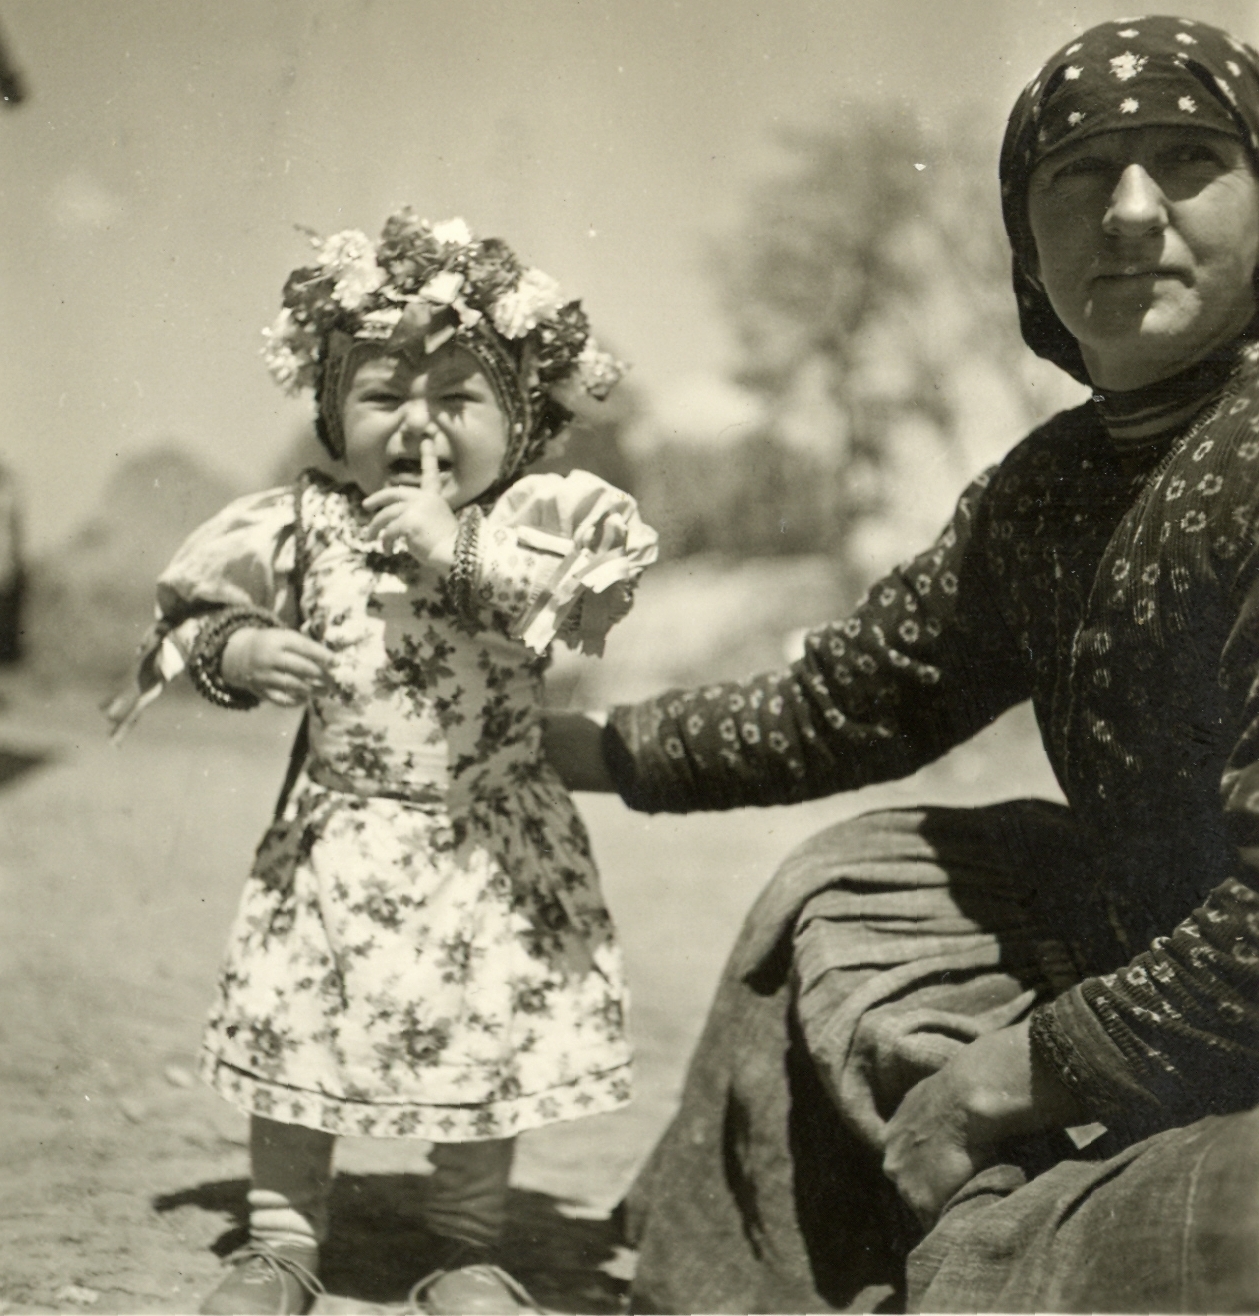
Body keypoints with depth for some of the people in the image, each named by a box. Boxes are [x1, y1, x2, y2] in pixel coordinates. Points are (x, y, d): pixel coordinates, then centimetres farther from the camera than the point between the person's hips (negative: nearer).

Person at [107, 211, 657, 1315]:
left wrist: (457, 548, -29)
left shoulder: (534, 519, -7)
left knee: (486, 1038, 9)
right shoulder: (305, 528, -2)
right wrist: (239, 653, -15)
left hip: (490, 850, -1)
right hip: (337, 840, 1)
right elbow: (198, 619, 6)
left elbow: (580, 593, -26)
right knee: (297, 1028, 8)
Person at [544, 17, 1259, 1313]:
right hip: (1146, 938, 8)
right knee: (841, 896, 15)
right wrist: (584, 748, 21)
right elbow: (849, 701, 16)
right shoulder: (1048, 486, 4)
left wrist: (1030, 1064, -16)